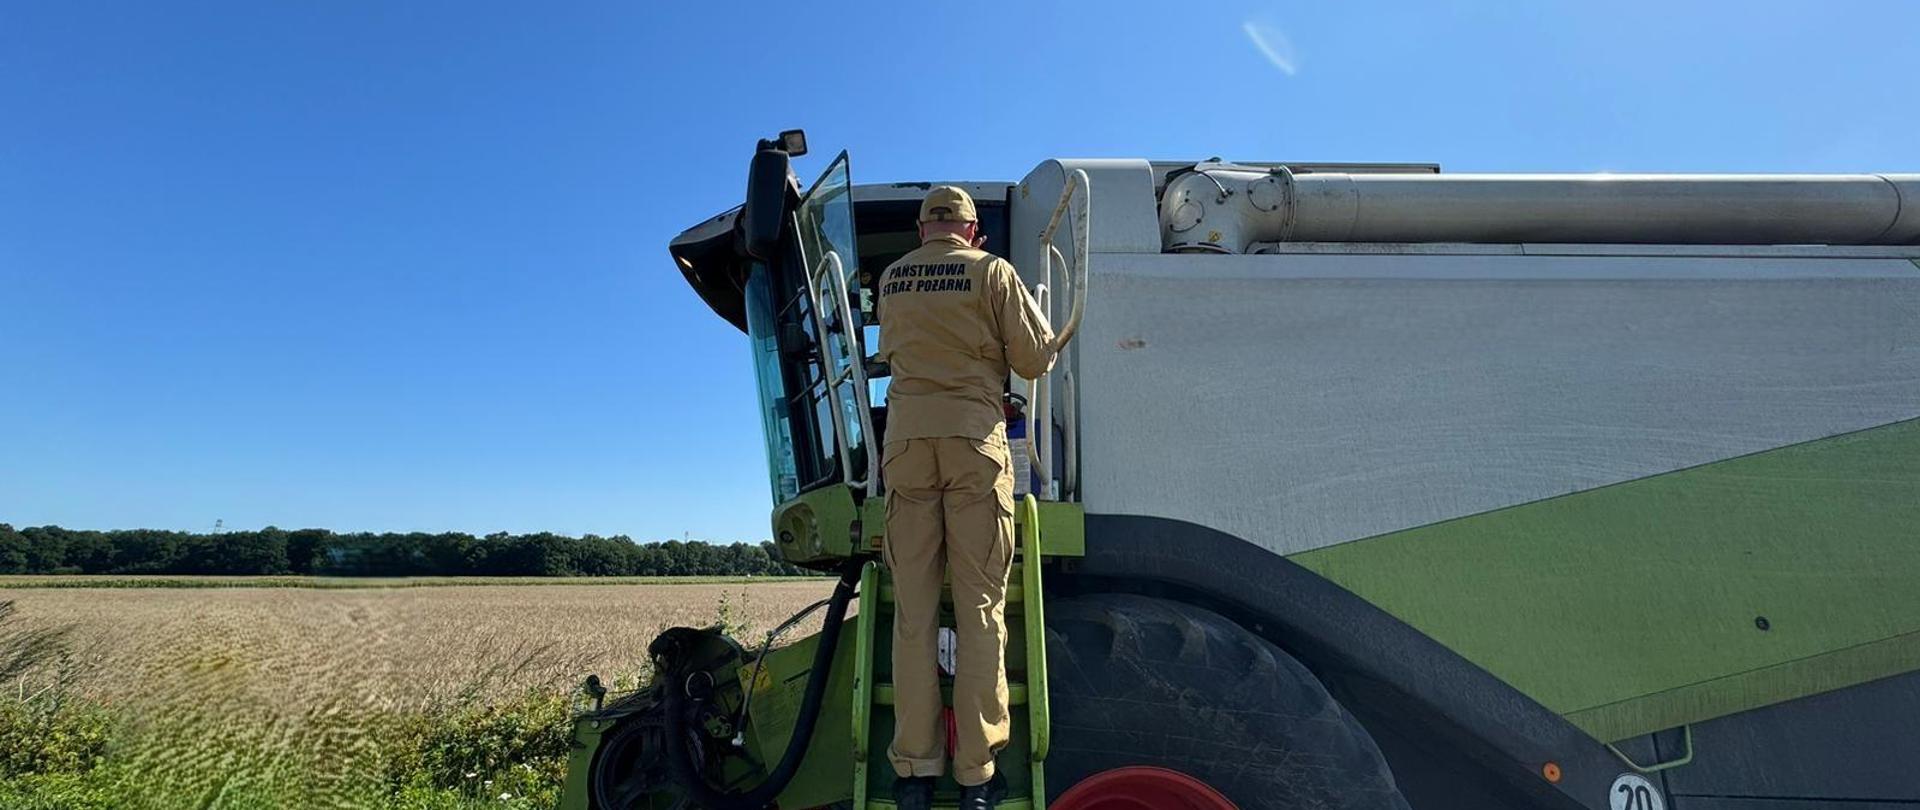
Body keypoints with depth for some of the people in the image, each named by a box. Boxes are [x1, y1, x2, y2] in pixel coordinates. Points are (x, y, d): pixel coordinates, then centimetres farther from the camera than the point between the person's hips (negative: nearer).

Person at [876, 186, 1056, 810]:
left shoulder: (891, 279, 15)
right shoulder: (992, 272, 4)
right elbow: (1035, 361, 2)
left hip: (907, 437, 3)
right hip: (974, 436, -3)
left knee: (913, 607, 3)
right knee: (980, 606, 0)